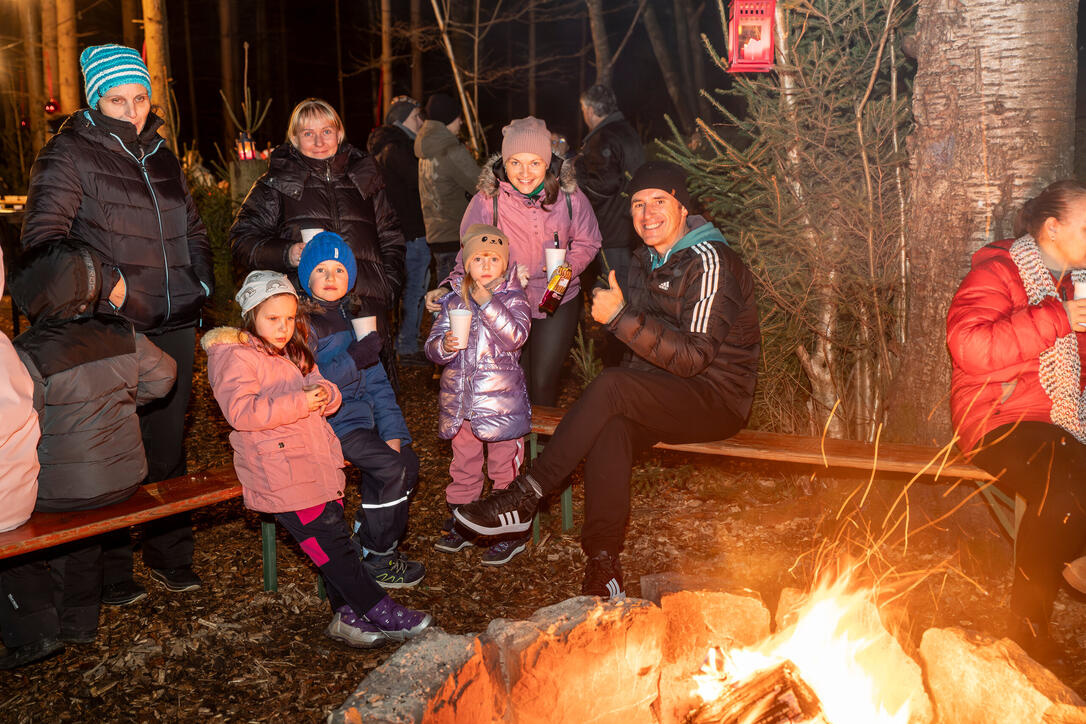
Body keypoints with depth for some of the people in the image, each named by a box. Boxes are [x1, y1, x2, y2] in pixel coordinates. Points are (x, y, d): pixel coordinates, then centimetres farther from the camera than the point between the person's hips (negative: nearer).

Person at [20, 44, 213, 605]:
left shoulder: (160, 154, 16)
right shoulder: (69, 154, -4)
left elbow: (191, 226, 27)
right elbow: (43, 237, -11)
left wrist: (201, 281, 16)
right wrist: (106, 282, -19)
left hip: (173, 327, 6)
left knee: (168, 444, 13)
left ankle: (170, 554, 27)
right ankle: (110, 573, 14)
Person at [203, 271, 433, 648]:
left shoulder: (294, 353, 21)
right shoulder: (234, 356, -5)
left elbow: (325, 400, 19)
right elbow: (240, 411, -20)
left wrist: (324, 394, -7)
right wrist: (298, 404, -25)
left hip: (319, 459, 8)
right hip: (280, 470, -8)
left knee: (335, 536, 3)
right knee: (329, 540, -10)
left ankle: (347, 615, 9)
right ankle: (379, 610, -6)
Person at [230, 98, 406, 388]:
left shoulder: (364, 176, 17)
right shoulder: (276, 184, 9)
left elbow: (391, 239, 22)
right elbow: (243, 240, 6)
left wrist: (389, 286, 9)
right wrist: (287, 254, -12)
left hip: (366, 308, 3)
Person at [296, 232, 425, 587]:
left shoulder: (353, 318, 12)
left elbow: (376, 381, 11)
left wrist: (392, 432, 2)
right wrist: (353, 361, -20)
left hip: (358, 417, 8)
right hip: (323, 423, -8)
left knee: (407, 459, -4)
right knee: (391, 467, -18)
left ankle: (365, 538, 13)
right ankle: (376, 560, -1)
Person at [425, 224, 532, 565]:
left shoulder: (513, 298, -3)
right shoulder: (454, 301, 7)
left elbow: (516, 336, -21)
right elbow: (432, 347, 4)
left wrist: (488, 303, -24)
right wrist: (445, 345, -19)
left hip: (500, 399, -4)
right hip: (459, 397, 4)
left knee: (504, 466, 3)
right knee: (463, 464, 16)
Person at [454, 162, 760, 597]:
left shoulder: (709, 262, -14)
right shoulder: (647, 259, 12)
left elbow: (692, 357, -22)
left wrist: (621, 316, -28)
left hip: (718, 399, -7)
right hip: (666, 395, 7)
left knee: (610, 386, -30)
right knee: (610, 428, -26)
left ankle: (525, 498, -22)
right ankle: (604, 567, -25)